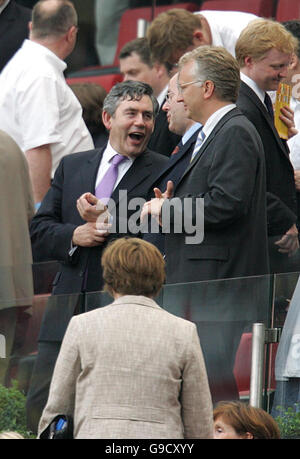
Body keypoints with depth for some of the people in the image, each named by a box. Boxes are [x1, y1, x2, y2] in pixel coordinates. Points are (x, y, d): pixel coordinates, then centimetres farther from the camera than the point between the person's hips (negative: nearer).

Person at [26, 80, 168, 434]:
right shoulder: (72, 167, 17)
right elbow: (36, 236, 13)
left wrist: (107, 222, -15)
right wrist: (73, 236, -7)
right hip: (68, 312, 4)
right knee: (39, 408, -1)